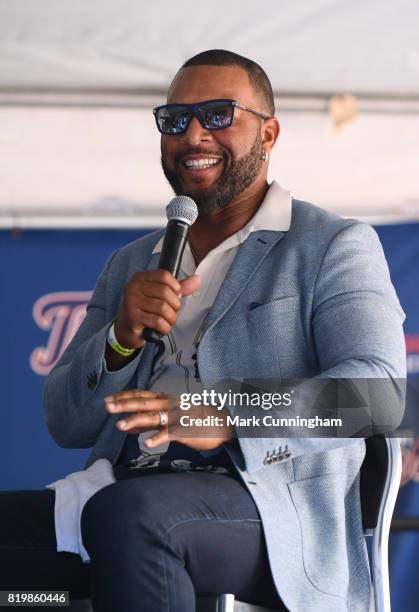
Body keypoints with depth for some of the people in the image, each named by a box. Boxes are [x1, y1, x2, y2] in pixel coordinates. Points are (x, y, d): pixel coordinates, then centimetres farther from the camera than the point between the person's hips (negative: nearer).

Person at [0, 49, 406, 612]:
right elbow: (66, 424, 20)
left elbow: (376, 387, -9)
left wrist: (226, 419, -24)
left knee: (129, 512, -36)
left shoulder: (335, 246, 8)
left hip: (275, 506, -4)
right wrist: (122, 337, -2)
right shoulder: (130, 266, 25)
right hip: (124, 495, 5)